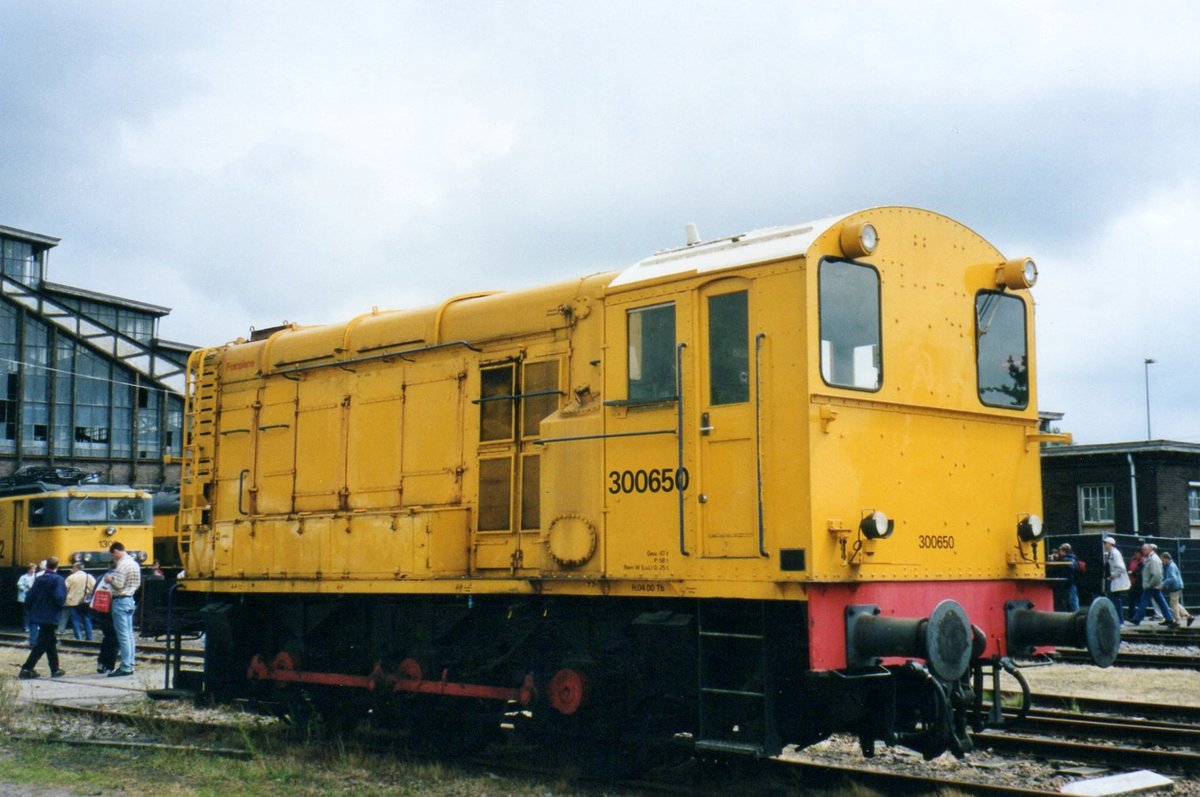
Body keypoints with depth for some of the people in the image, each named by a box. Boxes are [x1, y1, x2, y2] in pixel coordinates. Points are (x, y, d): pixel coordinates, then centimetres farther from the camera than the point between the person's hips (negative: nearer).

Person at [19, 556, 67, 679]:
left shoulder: (39, 579, 5)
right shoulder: (59, 580, -12)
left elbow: (29, 598, 3)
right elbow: (59, 599, -24)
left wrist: (33, 610, 16)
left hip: (39, 616, 7)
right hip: (51, 617, -7)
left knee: (51, 642, 17)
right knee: (42, 644, -3)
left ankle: (55, 669, 23)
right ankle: (26, 669, -9)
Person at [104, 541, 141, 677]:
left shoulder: (122, 565, -16)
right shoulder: (134, 563, 13)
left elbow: (118, 584, -21)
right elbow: (138, 583, 16)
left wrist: (110, 579, -3)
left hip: (120, 601, -9)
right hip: (130, 599, 9)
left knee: (123, 635, -7)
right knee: (129, 634, 11)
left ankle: (125, 667, -7)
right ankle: (130, 665, 13)